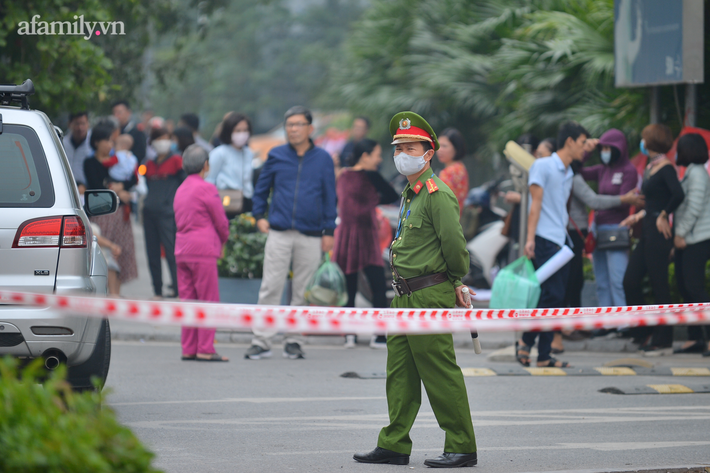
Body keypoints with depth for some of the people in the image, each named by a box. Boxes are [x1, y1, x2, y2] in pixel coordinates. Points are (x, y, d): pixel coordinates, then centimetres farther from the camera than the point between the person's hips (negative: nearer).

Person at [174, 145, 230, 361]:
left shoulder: (181, 189, 14)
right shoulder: (207, 189, -9)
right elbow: (221, 221, -5)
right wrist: (223, 240, 16)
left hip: (182, 249, 7)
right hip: (203, 250, -7)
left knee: (187, 300, 9)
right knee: (208, 301, -3)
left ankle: (188, 349, 10)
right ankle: (205, 349, -5)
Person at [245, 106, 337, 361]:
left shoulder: (323, 159, 6)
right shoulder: (276, 156, 7)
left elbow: (329, 196, 9)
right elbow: (261, 188, 18)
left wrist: (329, 231, 5)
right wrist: (259, 216, 7)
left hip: (311, 236, 0)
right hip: (279, 233, 0)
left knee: (302, 291, 4)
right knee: (270, 287, -4)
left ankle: (293, 340, 13)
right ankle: (262, 341, -1)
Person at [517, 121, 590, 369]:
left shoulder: (569, 174, 20)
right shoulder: (543, 166, -3)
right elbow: (536, 203, -9)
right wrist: (530, 239, -15)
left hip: (561, 242, 8)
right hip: (545, 240, -8)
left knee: (555, 299, 4)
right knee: (550, 295, -14)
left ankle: (544, 355, 4)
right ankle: (526, 341, -3)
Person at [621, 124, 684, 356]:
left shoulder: (666, 168, -13)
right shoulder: (651, 167, 15)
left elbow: (678, 195, -28)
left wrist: (663, 216, -19)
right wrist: (640, 215, 23)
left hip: (659, 233, -10)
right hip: (647, 232, 10)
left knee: (659, 286, -4)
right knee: (630, 282, 8)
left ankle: (663, 341, 2)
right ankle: (646, 334, 17)